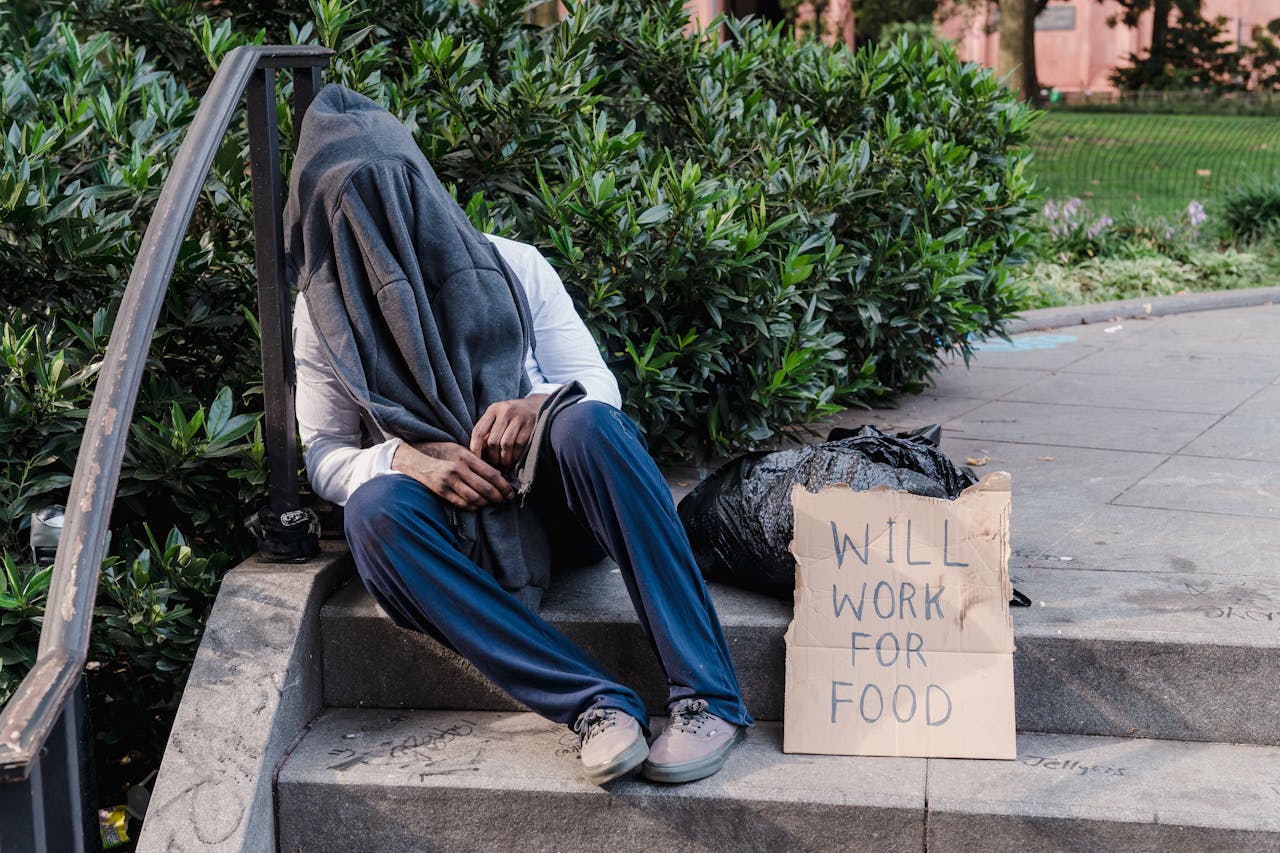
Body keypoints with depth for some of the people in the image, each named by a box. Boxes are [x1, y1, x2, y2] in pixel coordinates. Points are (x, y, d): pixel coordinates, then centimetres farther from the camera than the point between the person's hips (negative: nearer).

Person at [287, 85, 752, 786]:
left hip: (557, 495, 0)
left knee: (586, 420, -34)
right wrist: (404, 455, -17)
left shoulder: (512, 267, 4)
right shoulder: (325, 314, 7)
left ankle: (707, 693, -36)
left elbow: (600, 386, 2)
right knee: (374, 508, -32)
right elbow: (324, 458, 6)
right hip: (459, 526, 1)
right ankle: (595, 704, -39)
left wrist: (540, 406, -23)